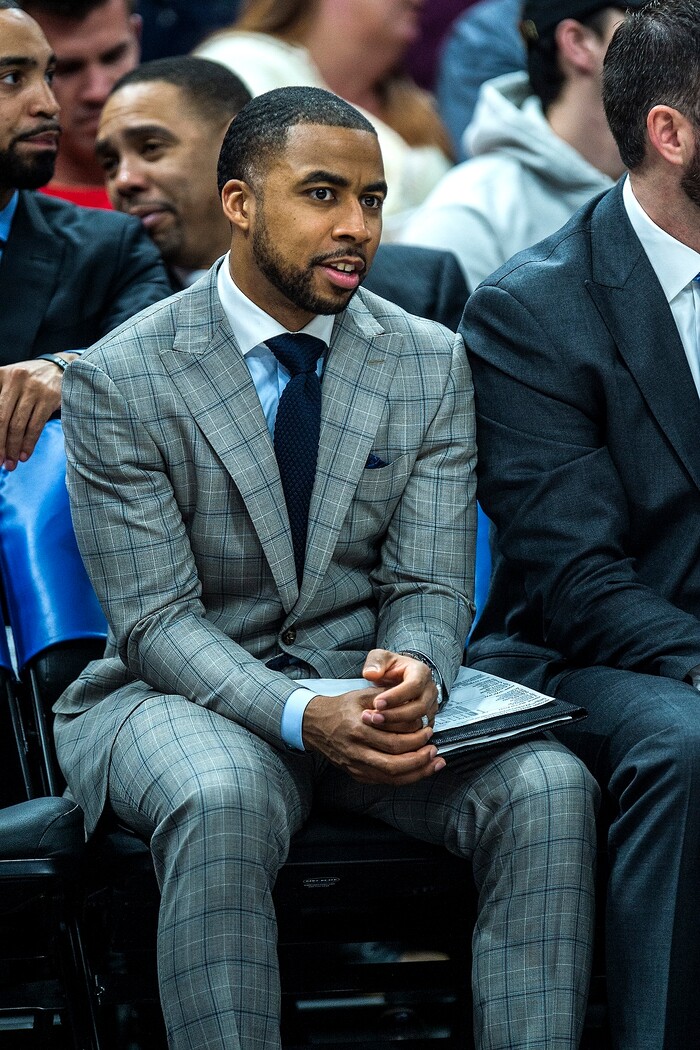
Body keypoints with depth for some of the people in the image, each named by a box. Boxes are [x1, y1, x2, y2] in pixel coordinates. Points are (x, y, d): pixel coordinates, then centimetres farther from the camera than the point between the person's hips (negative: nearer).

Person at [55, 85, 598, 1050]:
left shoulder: (431, 366, 5)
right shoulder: (119, 380, -6)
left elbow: (430, 588, 3)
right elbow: (156, 618, -10)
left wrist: (413, 670, -22)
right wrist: (303, 717, -27)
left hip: (374, 688, 3)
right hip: (188, 690, -3)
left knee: (549, 787, -25)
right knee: (221, 803, -38)